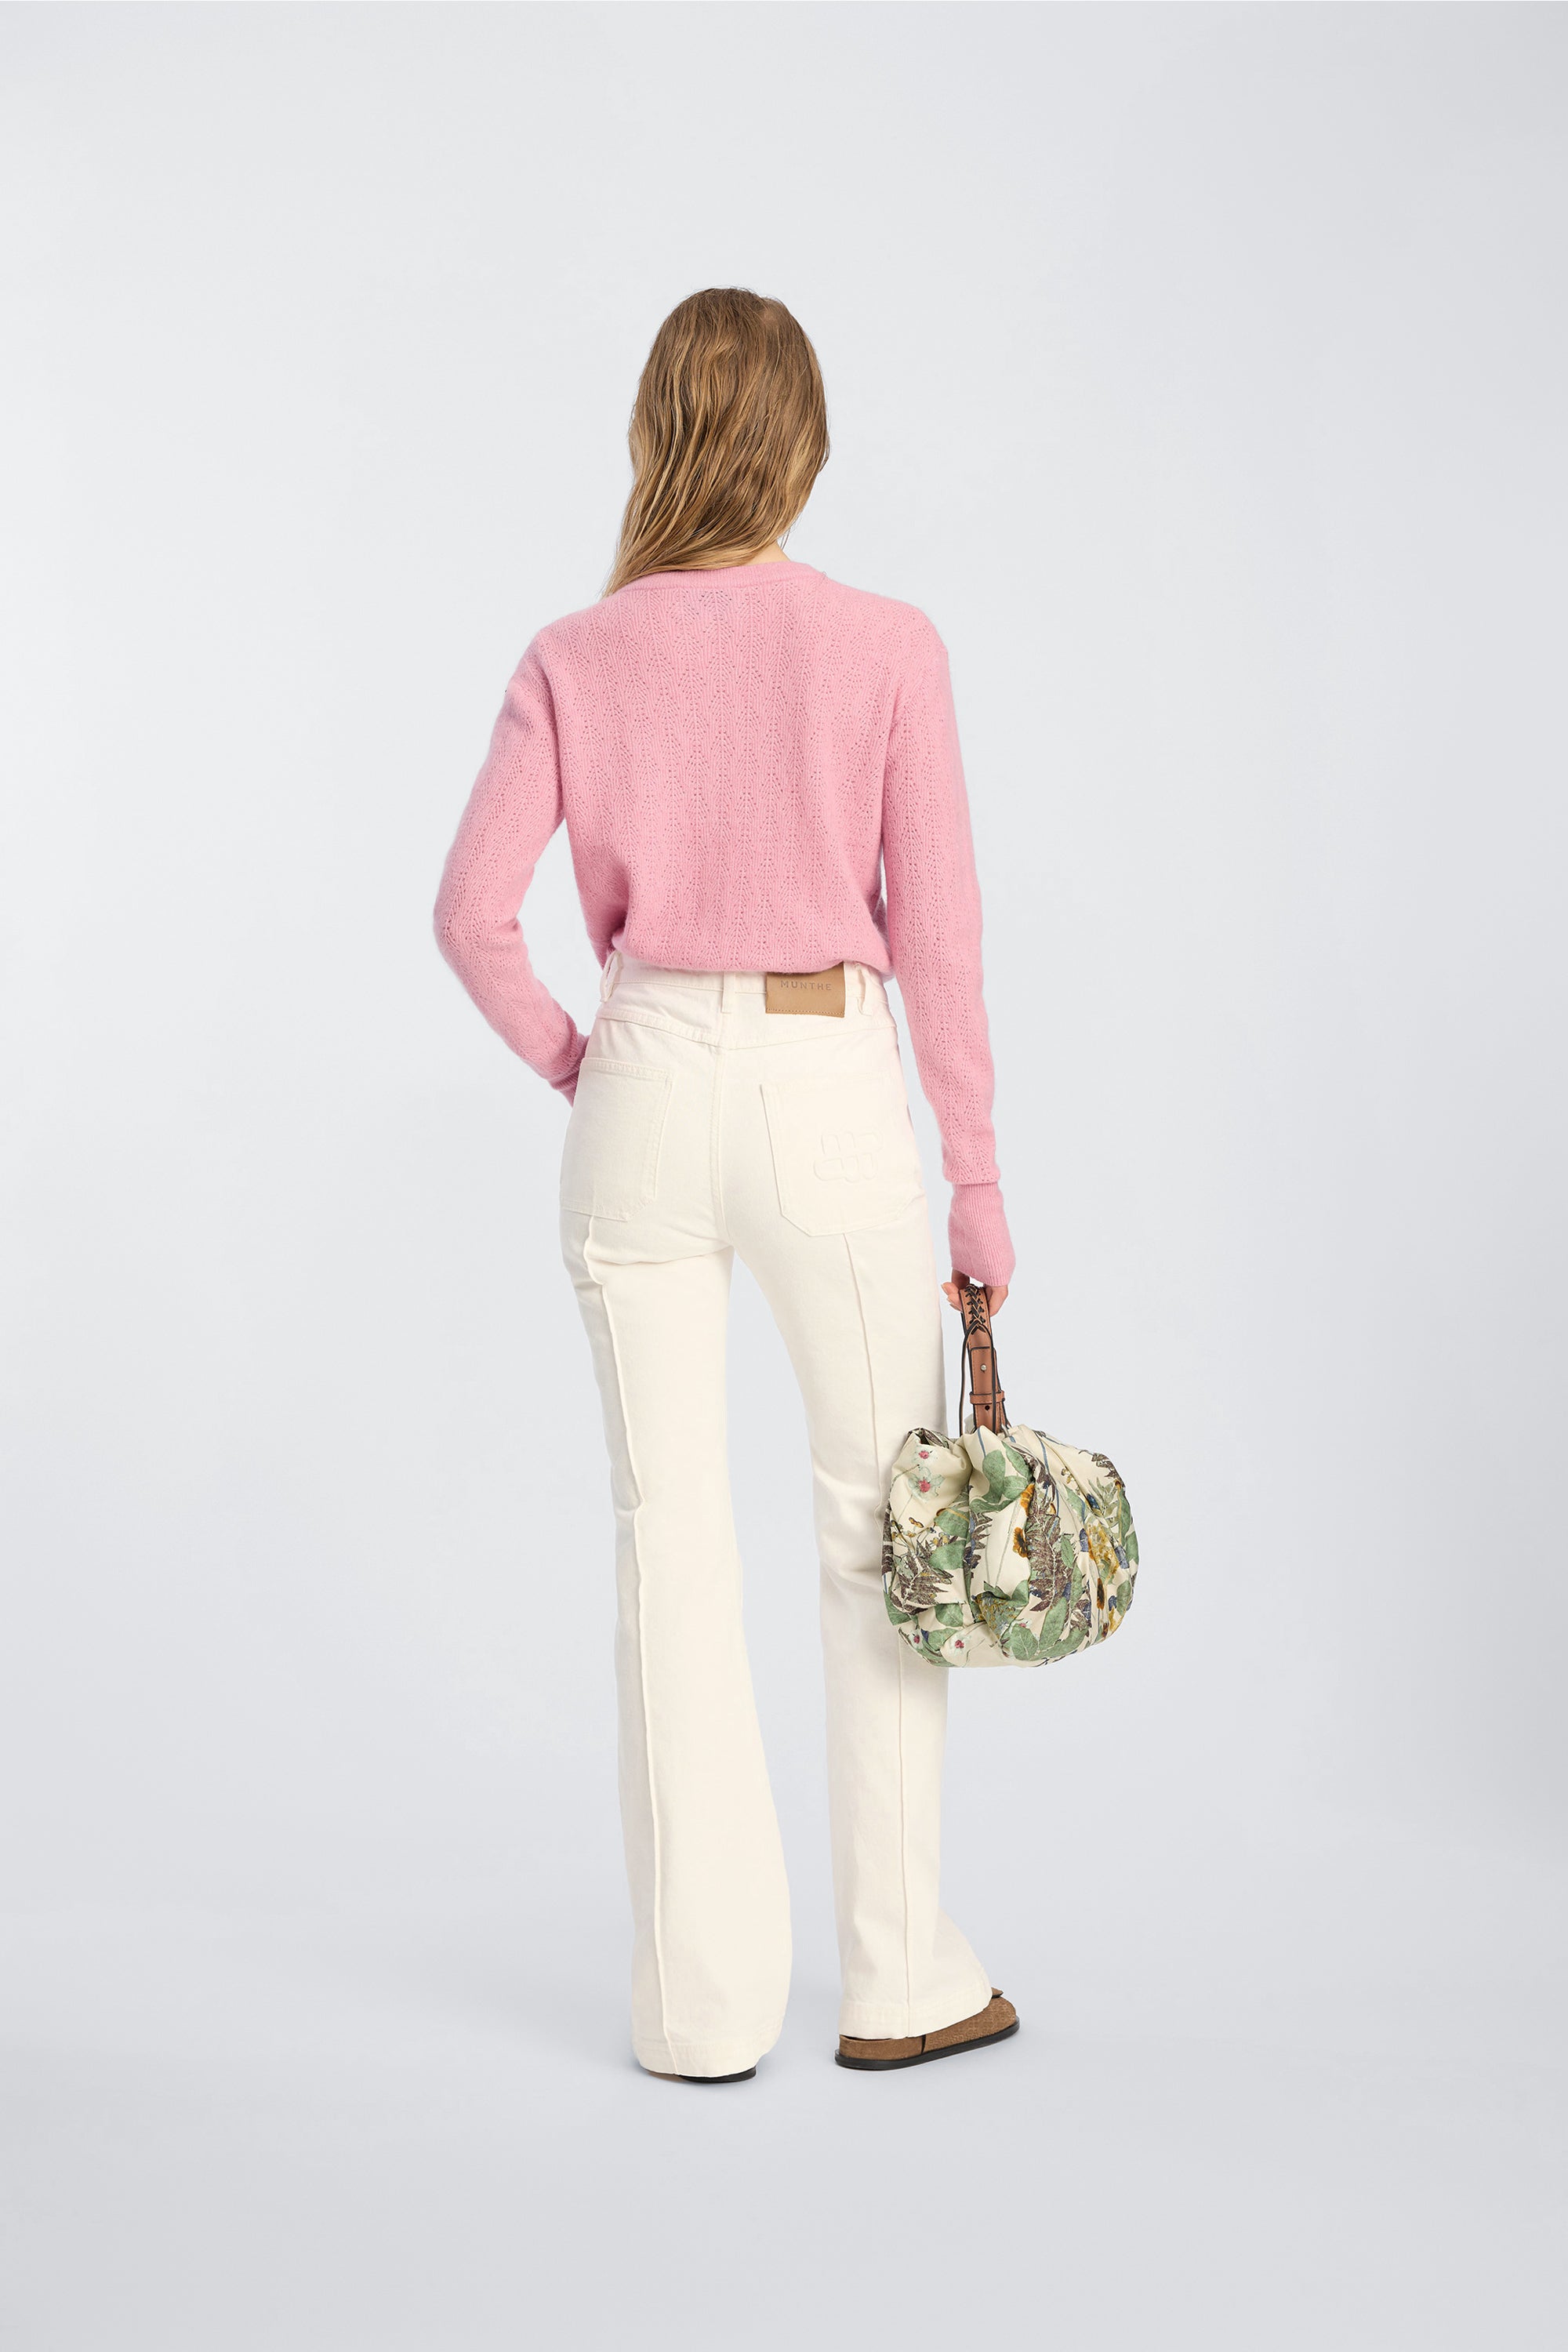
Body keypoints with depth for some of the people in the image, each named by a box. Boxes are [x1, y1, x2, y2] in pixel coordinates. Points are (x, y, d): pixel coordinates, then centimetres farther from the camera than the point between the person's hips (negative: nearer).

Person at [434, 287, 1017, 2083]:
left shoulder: (575, 661, -2)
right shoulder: (886, 650, -7)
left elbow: (472, 910, -5)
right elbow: (936, 929, -6)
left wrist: (577, 1065, 11)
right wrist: (977, 1180, 1)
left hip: (642, 1102, 2)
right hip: (829, 1086, -2)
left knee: (668, 1534, 9)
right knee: (878, 1526, 12)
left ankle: (703, 2002, 14)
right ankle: (899, 1978, 20)